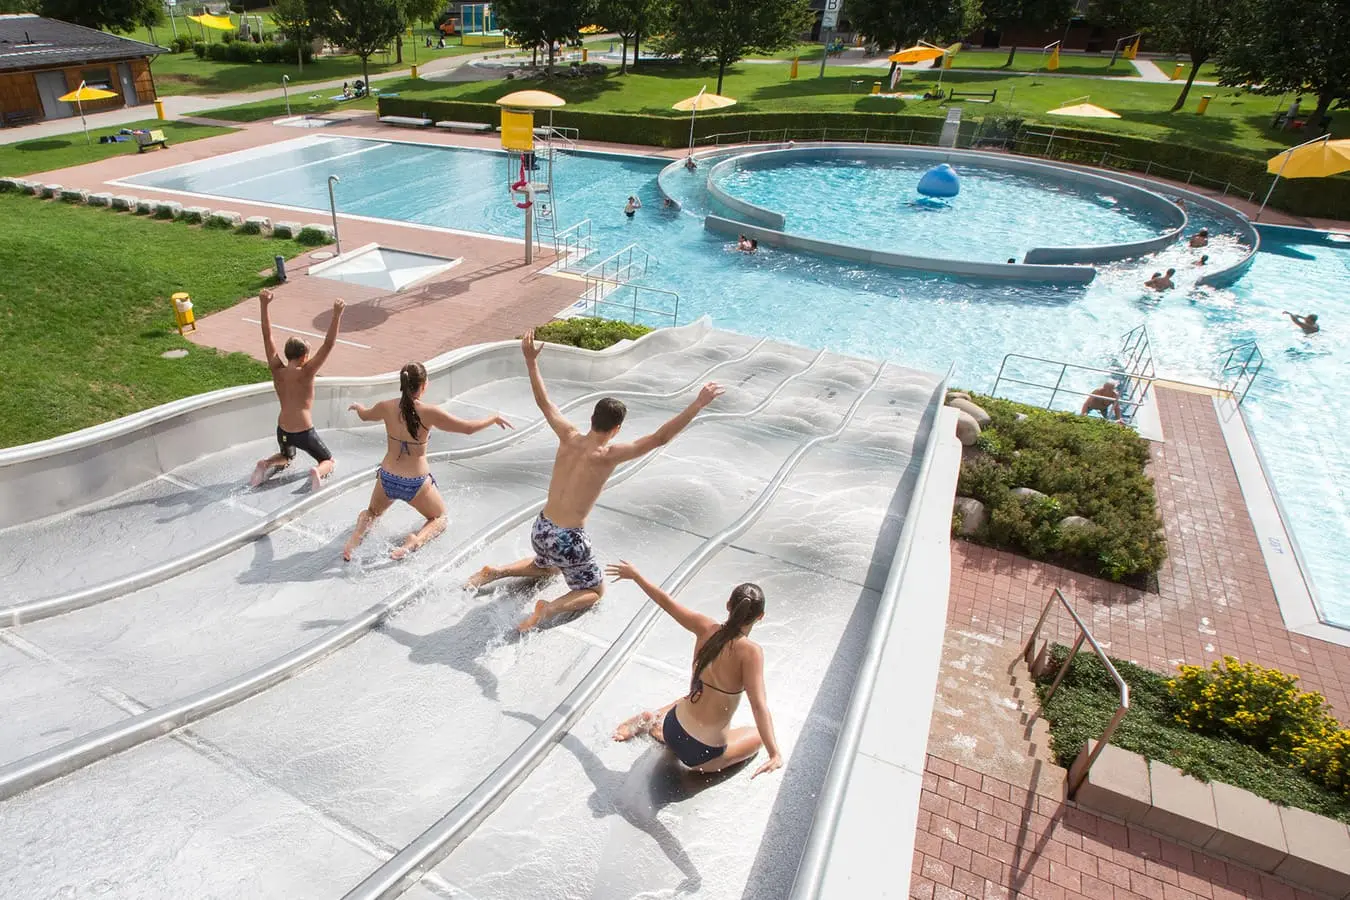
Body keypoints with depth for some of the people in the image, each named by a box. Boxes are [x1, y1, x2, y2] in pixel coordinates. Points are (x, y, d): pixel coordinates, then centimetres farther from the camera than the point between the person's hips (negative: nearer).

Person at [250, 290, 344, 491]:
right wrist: (337, 314, -23)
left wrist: (264, 304, 3)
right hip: (304, 432, -5)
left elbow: (267, 336, 1)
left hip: (283, 431, 5)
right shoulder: (306, 372, -17)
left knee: (285, 457, 36)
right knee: (329, 462, 15)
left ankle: (265, 464, 5)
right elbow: (328, 344, -21)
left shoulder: (277, 370, -4)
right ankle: (317, 471, -20)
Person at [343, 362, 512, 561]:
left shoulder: (386, 407, -8)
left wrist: (357, 407, 39)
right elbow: (468, 428, -16)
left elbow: (365, 415, 15)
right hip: (416, 484, -4)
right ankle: (415, 540, -8)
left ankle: (357, 535, 2)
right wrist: (494, 418, 0)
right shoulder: (429, 412, -20)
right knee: (440, 519, 23)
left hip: (387, 479, 4)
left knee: (372, 512, 34)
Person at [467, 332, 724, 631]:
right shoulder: (607, 455, -20)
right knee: (594, 592, 17)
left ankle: (495, 572, 19)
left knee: (545, 567, 39)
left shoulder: (569, 437, -5)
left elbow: (543, 401, 9)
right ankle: (549, 609, -9)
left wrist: (531, 360, 19)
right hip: (569, 540, -7)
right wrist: (698, 404, -23)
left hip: (540, 529, 7)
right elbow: (659, 438, -25)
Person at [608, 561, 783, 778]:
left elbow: (665, 601, 1)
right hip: (703, 753, -6)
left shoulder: (706, 628, -10)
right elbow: (759, 705, -33)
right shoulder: (750, 651, -25)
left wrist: (634, 574, 14)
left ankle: (648, 723, 14)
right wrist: (775, 753, -32)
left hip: (673, 729, 6)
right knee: (757, 735, 25)